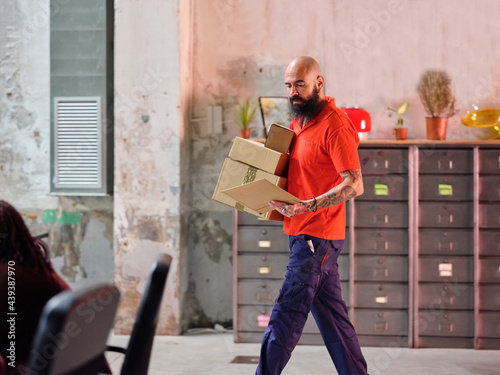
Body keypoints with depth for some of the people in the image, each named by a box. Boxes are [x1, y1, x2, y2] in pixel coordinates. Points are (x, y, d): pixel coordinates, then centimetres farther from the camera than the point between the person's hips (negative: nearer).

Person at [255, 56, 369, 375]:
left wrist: (307, 206, -30)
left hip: (317, 236, -9)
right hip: (304, 233, 10)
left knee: (286, 316, -7)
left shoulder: (335, 125, -14)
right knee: (332, 316, 13)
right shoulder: (298, 122, 14)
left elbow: (354, 185, -21)